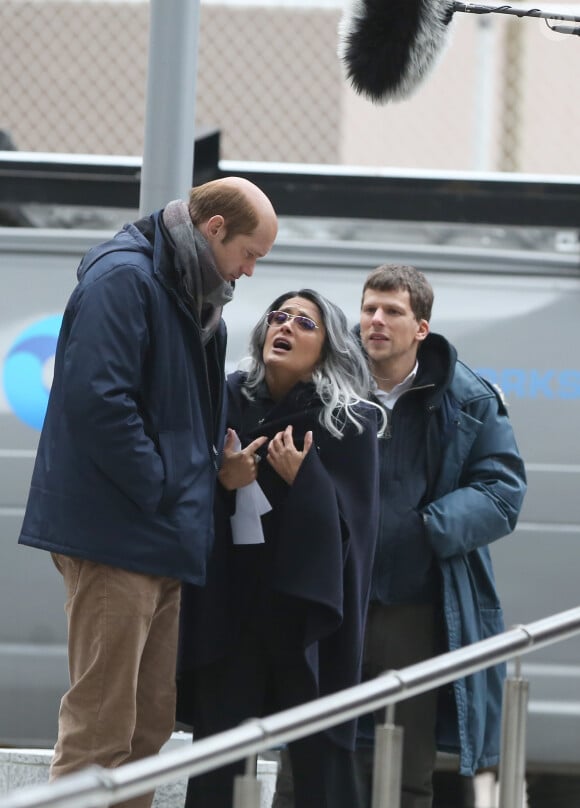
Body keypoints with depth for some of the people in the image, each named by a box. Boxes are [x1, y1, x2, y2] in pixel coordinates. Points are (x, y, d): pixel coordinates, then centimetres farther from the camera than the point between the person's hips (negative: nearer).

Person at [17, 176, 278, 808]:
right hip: (116, 535, -10)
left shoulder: (189, 293, 18)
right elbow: (97, 400, -23)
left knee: (149, 727, 11)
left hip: (159, 542, 10)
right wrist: (161, 491, -18)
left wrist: (212, 470, 9)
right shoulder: (123, 278, -13)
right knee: (100, 732, -10)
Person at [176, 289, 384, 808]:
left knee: (319, 764, -3)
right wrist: (221, 482, -12)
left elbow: (351, 523, -8)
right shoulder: (229, 402, 5)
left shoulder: (350, 423, -3)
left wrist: (302, 479, -23)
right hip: (229, 603, 2)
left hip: (308, 605, -2)